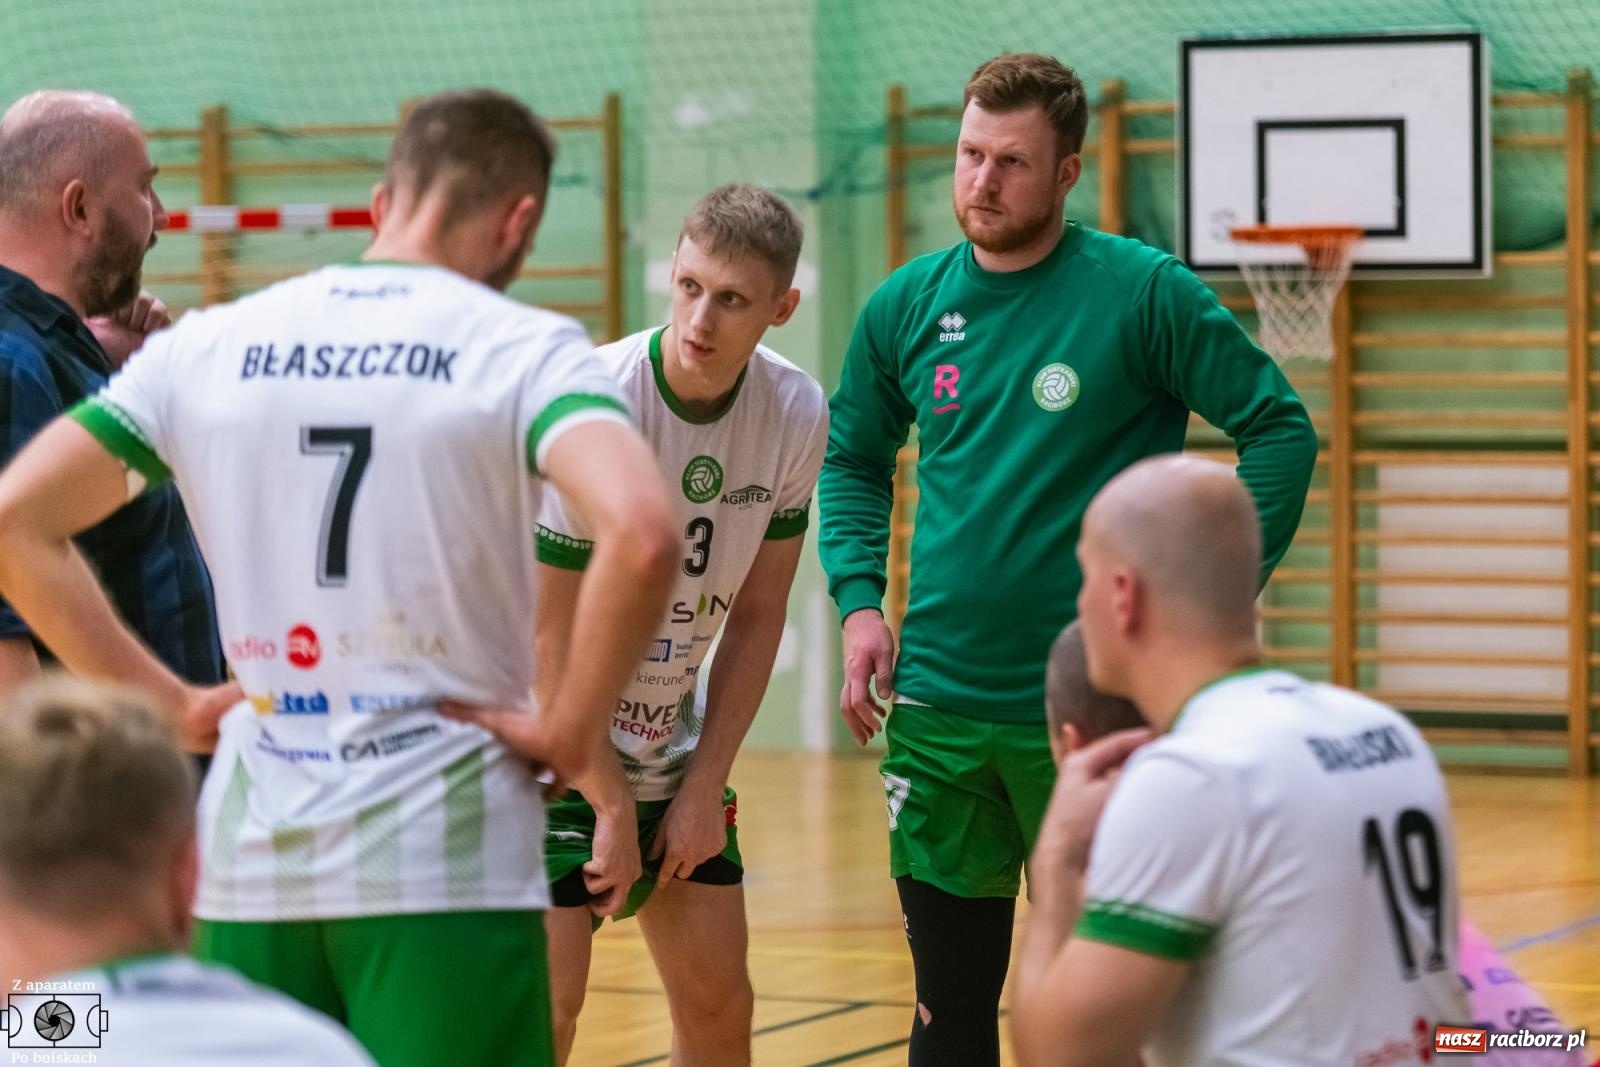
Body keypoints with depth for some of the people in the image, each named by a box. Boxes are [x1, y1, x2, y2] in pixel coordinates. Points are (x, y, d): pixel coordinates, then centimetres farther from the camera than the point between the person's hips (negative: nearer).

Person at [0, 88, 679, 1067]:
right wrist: (574, 730, -9)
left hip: (249, 860, 4)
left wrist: (169, 701, 7)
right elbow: (641, 535, -22)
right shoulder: (524, 349, -4)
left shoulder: (209, 346, 8)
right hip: (445, 861, -4)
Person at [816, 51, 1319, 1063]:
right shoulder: (908, 306, 6)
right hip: (938, 706, 4)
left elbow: (1281, 429, -4)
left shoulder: (1144, 293, -7)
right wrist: (860, 601, 5)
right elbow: (854, 458, 20)